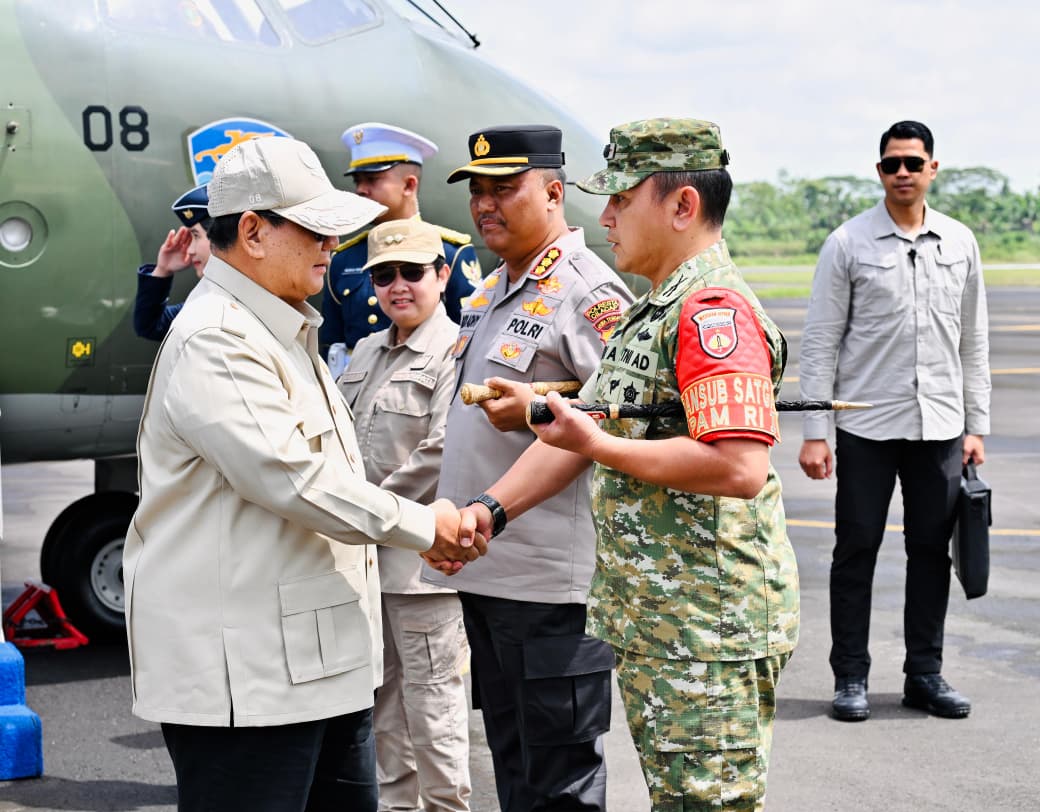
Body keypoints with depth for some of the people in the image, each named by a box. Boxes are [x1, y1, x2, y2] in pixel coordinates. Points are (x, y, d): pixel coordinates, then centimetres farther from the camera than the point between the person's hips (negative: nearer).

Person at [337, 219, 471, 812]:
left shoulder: (453, 352, -10)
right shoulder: (369, 352, 15)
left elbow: (440, 452, -18)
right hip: (364, 552, 8)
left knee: (431, 695, -3)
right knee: (381, 696, 16)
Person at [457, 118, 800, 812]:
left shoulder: (715, 310, -18)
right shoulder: (654, 309, 18)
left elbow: (740, 468, -29)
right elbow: (592, 422, 21)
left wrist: (598, 446, -21)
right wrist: (491, 507, 10)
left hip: (710, 629, -11)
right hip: (653, 624, 11)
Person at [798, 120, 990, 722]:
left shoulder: (960, 243, 7)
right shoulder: (848, 244, -3)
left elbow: (973, 342, 13)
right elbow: (820, 343, -3)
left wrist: (976, 426, 8)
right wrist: (814, 433, -8)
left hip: (939, 426, 3)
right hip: (867, 427, -3)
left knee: (932, 551, 9)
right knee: (856, 552, 3)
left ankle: (925, 673, 20)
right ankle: (851, 677, 13)